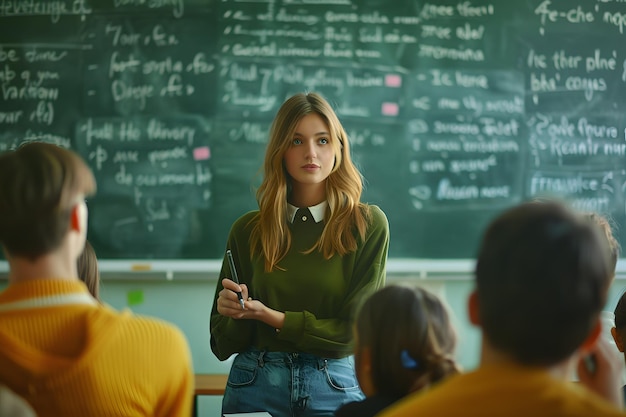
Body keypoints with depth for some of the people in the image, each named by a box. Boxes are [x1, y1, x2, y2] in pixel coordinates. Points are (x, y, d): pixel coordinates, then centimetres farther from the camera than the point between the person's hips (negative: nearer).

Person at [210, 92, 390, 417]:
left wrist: (271, 317, -15)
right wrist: (233, 314, -16)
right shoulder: (247, 230, 0)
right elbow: (223, 345, 5)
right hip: (255, 387, 2)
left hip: (335, 387, -2)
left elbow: (356, 330, -10)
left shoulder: (368, 224, -6)